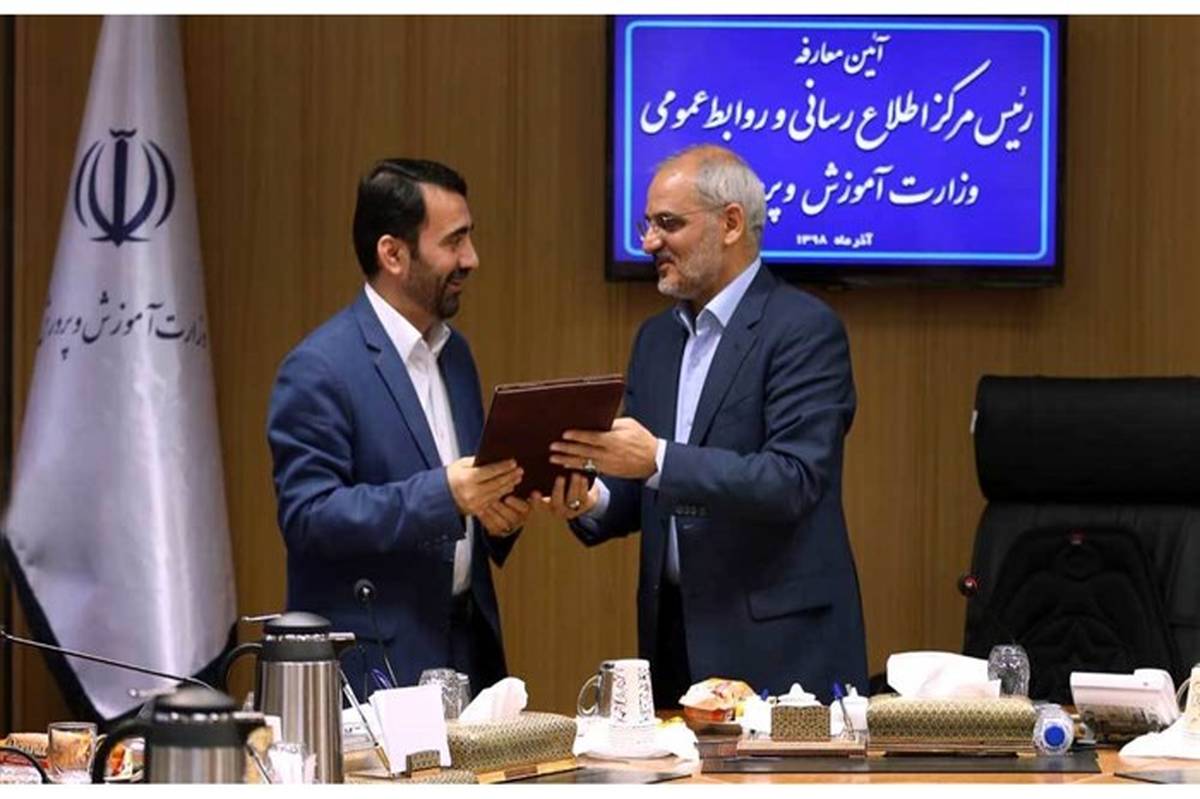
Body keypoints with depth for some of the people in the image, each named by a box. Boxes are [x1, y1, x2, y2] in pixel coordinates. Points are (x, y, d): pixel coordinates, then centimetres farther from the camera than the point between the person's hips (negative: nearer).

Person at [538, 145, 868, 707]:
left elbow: (793, 480, -21)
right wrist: (593, 503, -7)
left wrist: (658, 460, -27)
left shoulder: (805, 330, -10)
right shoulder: (657, 338, 14)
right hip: (674, 637, 7)